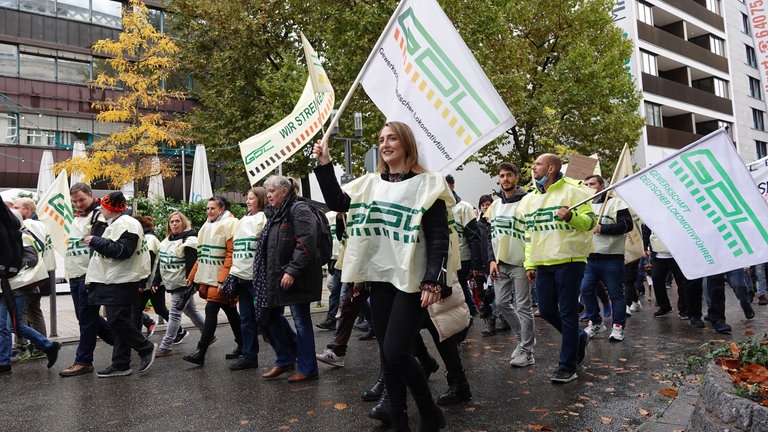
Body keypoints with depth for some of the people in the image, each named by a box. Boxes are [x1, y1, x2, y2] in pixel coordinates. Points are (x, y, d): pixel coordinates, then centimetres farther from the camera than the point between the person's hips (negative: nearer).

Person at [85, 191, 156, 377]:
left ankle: (146, 348, 4)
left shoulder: (125, 224, -14)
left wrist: (96, 241, -20)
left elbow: (122, 250, -25)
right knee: (118, 321, 11)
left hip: (121, 283, -11)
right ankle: (120, 365, 16)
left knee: (117, 320, -12)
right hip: (114, 282, 11)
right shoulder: (116, 224, 21)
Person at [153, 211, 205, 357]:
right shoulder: (166, 241, 13)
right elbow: (160, 263, 17)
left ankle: (166, 347, 1)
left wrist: (190, 286, -20)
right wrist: (156, 281, 12)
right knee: (191, 310, 16)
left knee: (174, 314, -5)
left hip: (183, 284, -9)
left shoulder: (189, 241, -13)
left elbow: (192, 265, -18)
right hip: (172, 284, 9)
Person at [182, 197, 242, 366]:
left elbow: (232, 254, -16)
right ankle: (242, 346, 22)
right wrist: (192, 276, 18)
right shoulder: (207, 226, 16)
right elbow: (202, 255, 20)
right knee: (230, 312, 13)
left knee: (211, 310, -10)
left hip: (221, 279, -8)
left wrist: (222, 279, -22)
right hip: (207, 277, 8)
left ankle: (200, 352, -6)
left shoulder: (229, 224, -9)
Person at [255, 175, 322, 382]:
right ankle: (285, 360, 27)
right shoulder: (277, 213, 19)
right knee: (272, 316, 12)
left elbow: (306, 242, -22)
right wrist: (263, 273, 20)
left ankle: (307, 369, 10)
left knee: (301, 320, -1)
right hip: (276, 276, 10)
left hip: (295, 277, -9)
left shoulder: (299, 209, -10)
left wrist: (292, 271, -26)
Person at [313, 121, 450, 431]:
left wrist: (433, 282, -16)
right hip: (380, 280, 6)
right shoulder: (370, 184, 12)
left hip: (411, 281, -6)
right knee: (387, 355, 9)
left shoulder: (427, 184, -5)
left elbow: (439, 238, -9)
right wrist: (324, 164, 0)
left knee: (395, 351, -10)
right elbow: (337, 202, 8)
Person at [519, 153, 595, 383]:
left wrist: (571, 217, -28)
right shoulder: (529, 199, 15)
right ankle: (579, 338, 36)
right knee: (546, 310, 10)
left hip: (569, 261, -7)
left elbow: (590, 222, -8)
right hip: (542, 263, 7)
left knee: (568, 313, -2)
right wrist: (529, 264, 14)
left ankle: (567, 366, 7)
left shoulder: (572, 191, -4)